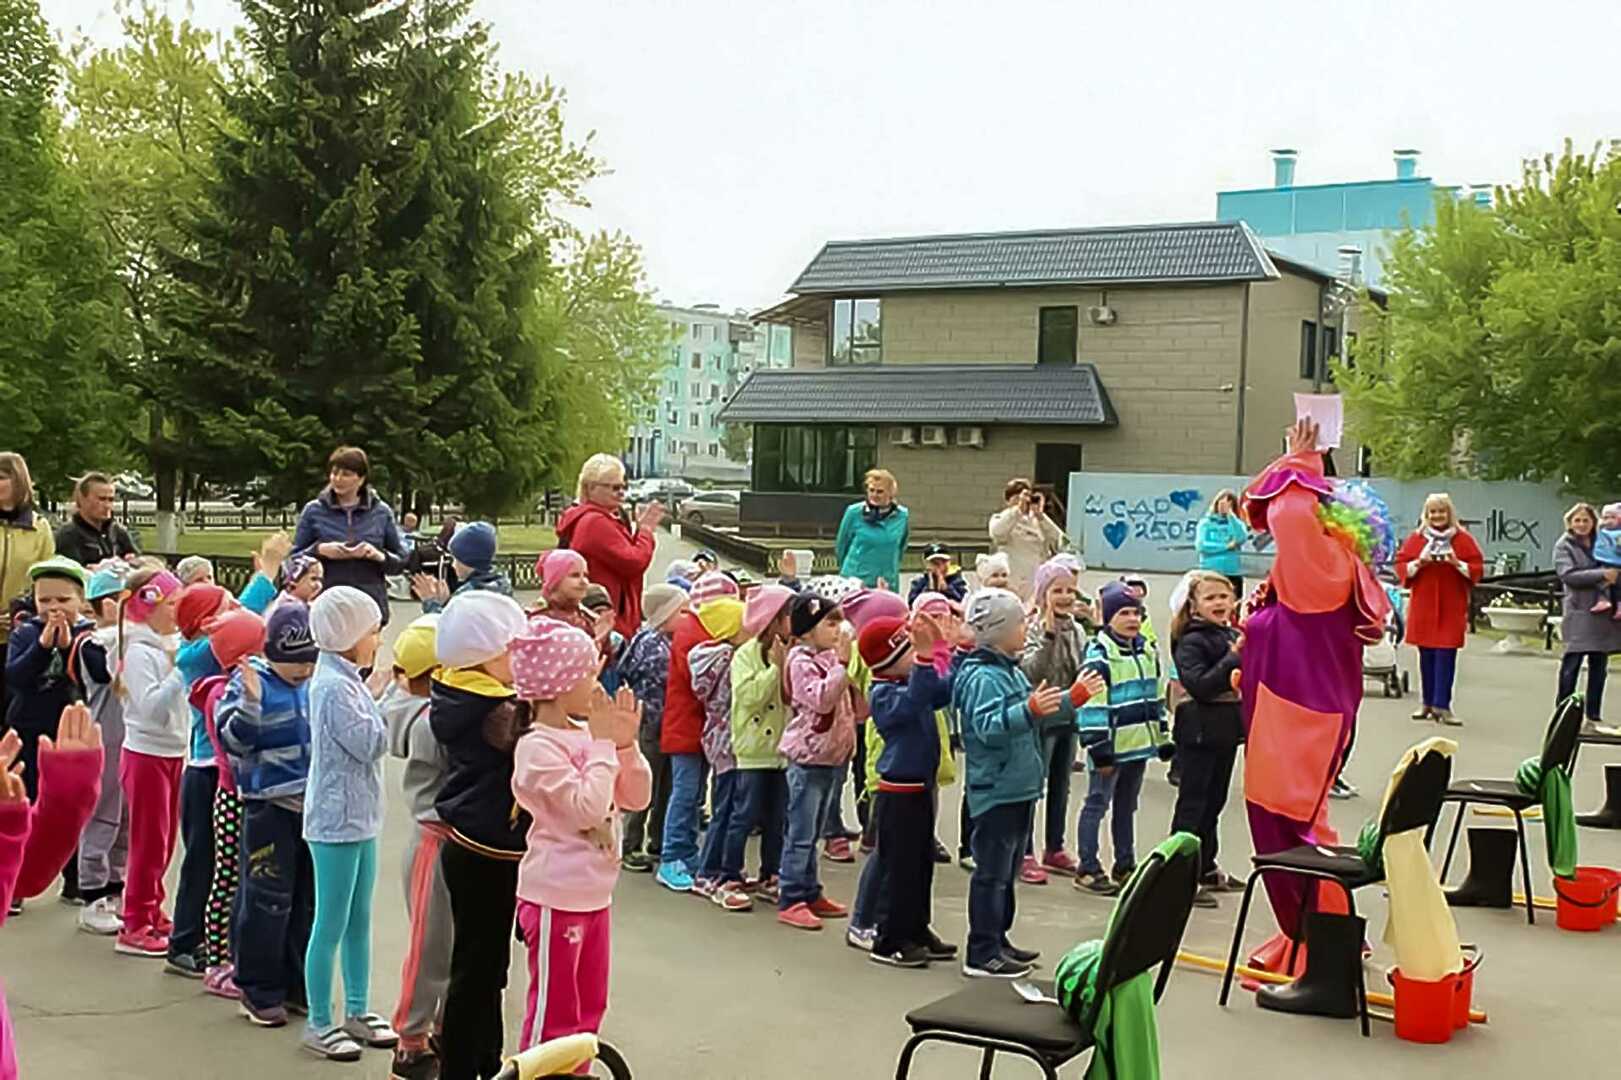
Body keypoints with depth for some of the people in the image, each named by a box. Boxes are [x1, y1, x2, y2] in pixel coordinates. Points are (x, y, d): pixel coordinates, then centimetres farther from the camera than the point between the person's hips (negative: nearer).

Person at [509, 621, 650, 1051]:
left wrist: (626, 743, -5)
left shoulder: (588, 734, 5)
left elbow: (637, 797, 9)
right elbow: (588, 808, -26)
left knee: (589, 1008, 20)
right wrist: (603, 744, -17)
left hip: (593, 895, 8)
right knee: (553, 1014, 3)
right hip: (556, 900, -8)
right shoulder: (537, 747, -18)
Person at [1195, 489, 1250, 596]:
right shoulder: (1206, 522, 4)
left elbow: (1241, 538, -12)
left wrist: (1230, 515, -8)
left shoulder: (1237, 523, 9)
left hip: (1233, 573, 2)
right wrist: (1227, 546, -9)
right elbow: (1201, 545, -8)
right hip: (1210, 573, -2)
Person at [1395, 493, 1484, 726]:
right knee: (1426, 655, 5)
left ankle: (1441, 705, -4)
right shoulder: (1416, 538, 6)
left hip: (1452, 606, -1)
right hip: (1423, 604, 2)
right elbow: (1401, 565, 6)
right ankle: (1428, 703, 16)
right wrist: (1418, 563, -12)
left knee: (1446, 655, -6)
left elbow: (1477, 568, 2)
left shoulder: (1463, 539, 3)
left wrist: (1457, 563, -15)